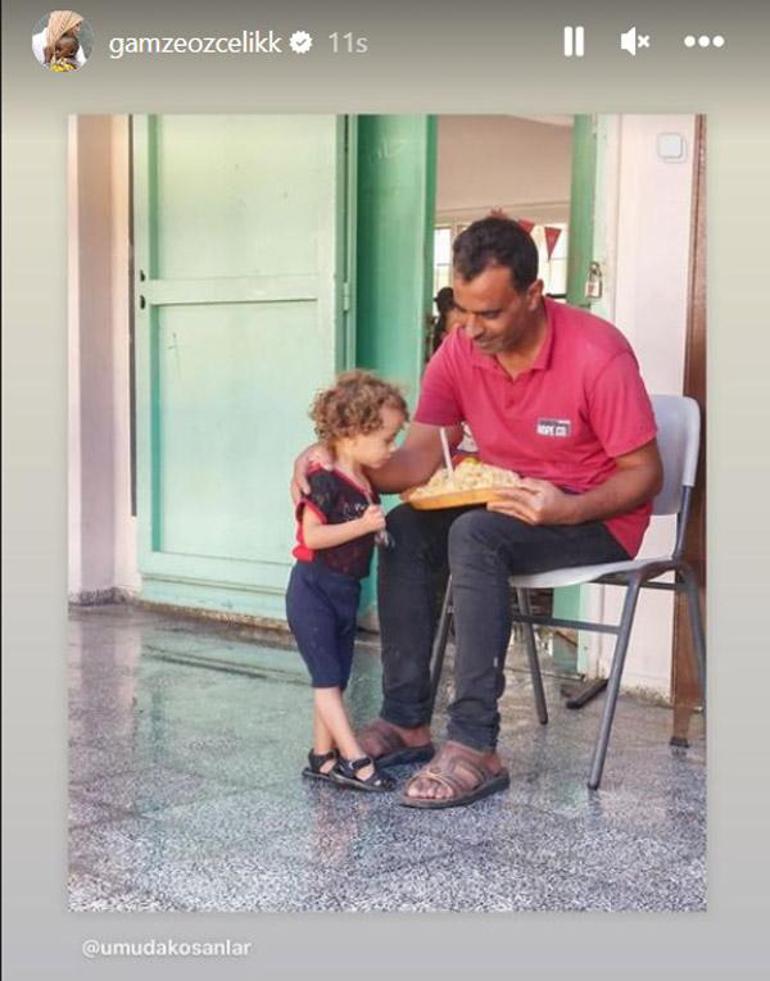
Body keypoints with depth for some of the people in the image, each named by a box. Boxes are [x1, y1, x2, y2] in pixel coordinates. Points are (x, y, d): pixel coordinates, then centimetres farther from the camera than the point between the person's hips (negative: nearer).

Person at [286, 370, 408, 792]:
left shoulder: (366, 485, 8)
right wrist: (364, 525, -26)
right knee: (327, 678, -6)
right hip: (313, 590, -9)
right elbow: (312, 535, -24)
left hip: (345, 591, 9)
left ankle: (322, 756, 20)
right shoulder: (326, 483, -18)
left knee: (335, 679, 12)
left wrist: (379, 530, 3)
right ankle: (354, 760, -8)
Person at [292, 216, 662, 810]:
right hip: (508, 509, 7)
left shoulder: (597, 354, -21)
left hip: (599, 517, -6)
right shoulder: (459, 353, -4)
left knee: (476, 535, -32)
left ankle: (475, 747, -32)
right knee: (404, 529, -16)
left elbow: (645, 473, -15)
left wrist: (570, 508, -33)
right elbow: (419, 460, -9)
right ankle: (407, 721, -11)